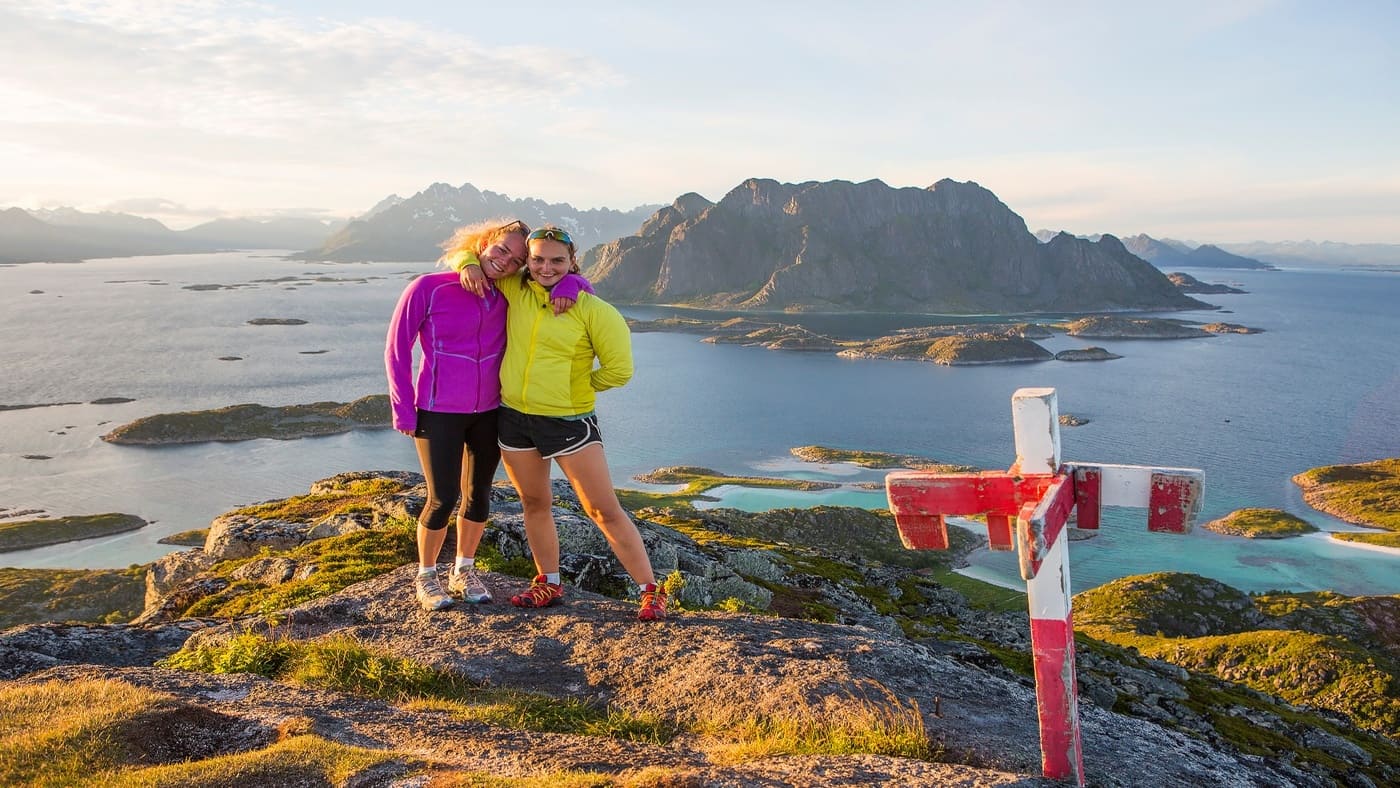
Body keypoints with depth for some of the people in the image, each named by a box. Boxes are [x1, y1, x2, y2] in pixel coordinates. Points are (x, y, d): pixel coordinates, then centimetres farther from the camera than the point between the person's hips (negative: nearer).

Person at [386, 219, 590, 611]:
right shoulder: (428, 289, -10)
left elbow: (569, 277, 6)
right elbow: (397, 350, -5)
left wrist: (566, 285, -18)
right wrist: (403, 411, -8)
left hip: (489, 413, 4)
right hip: (439, 413, -4)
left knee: (478, 494, 12)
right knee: (443, 498, -3)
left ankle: (464, 570, 32)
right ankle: (425, 576, 21)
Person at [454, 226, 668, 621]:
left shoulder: (591, 309, -11)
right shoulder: (514, 290, 3)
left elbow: (619, 370, -8)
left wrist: (577, 386, 1)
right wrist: (468, 264, -4)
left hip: (569, 421, -5)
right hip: (514, 417, 5)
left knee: (605, 511, -4)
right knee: (535, 505, 18)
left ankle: (650, 591, 4)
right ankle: (548, 585, 34)